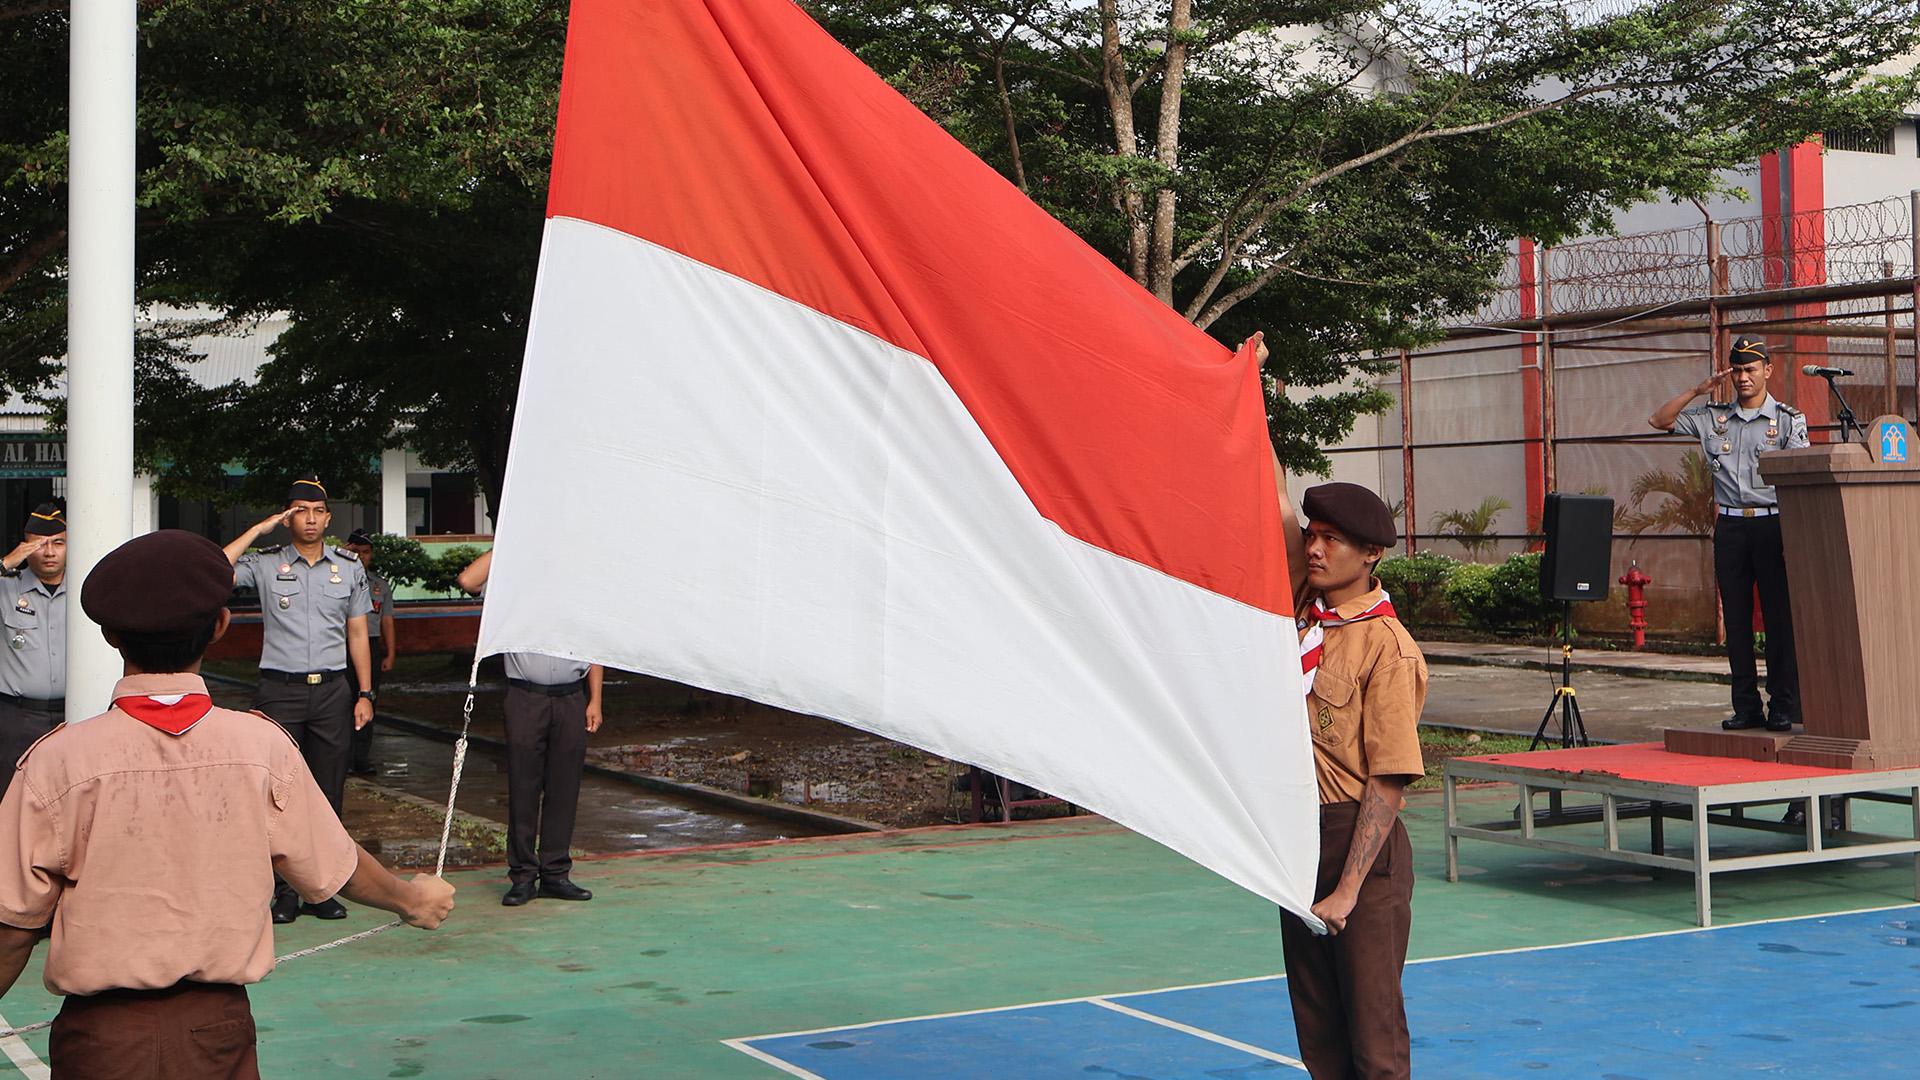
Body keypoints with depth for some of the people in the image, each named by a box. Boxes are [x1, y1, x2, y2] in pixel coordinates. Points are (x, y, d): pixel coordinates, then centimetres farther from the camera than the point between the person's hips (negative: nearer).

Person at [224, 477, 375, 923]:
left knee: (328, 791, 3)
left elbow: (357, 634, 13)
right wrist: (257, 530, -8)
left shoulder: (350, 568, 10)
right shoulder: (265, 564, 4)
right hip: (280, 689, -2)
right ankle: (283, 892, 3)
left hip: (333, 689, 2)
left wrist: (364, 694, 7)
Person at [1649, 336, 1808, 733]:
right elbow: (1660, 420, 12)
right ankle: (1746, 706, 10)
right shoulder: (1714, 417, 12)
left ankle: (1783, 706, 1)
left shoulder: (1788, 420, 3)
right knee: (1736, 619, 4)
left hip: (1772, 525, -3)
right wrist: (1699, 389, 3)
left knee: (1779, 617, -4)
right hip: (1730, 526, 3)